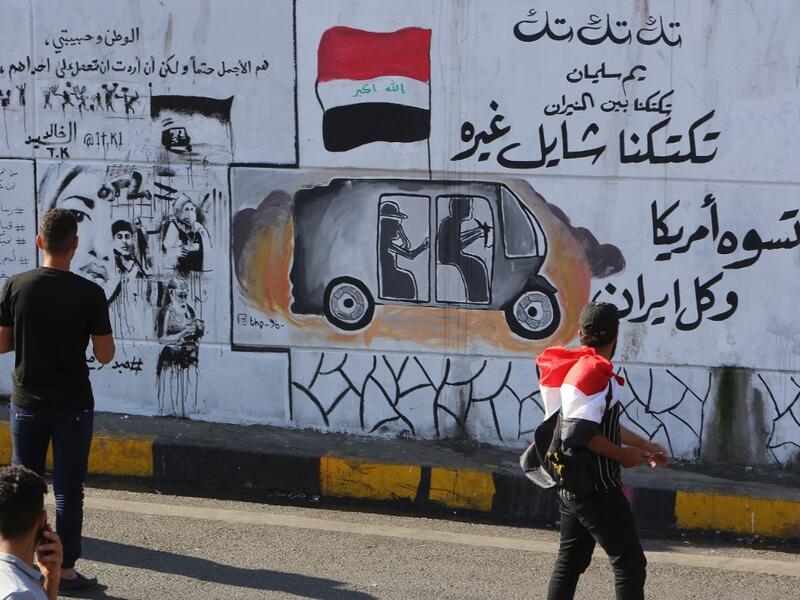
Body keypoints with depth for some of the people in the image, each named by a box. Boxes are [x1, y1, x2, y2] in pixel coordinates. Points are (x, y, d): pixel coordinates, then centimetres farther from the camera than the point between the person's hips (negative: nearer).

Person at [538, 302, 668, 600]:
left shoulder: (579, 366, 13)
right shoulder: (594, 372, -18)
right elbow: (582, 432, -26)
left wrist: (644, 446, 25)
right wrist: (623, 455, -16)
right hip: (595, 488, -10)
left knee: (571, 559, 14)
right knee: (630, 562, -5)